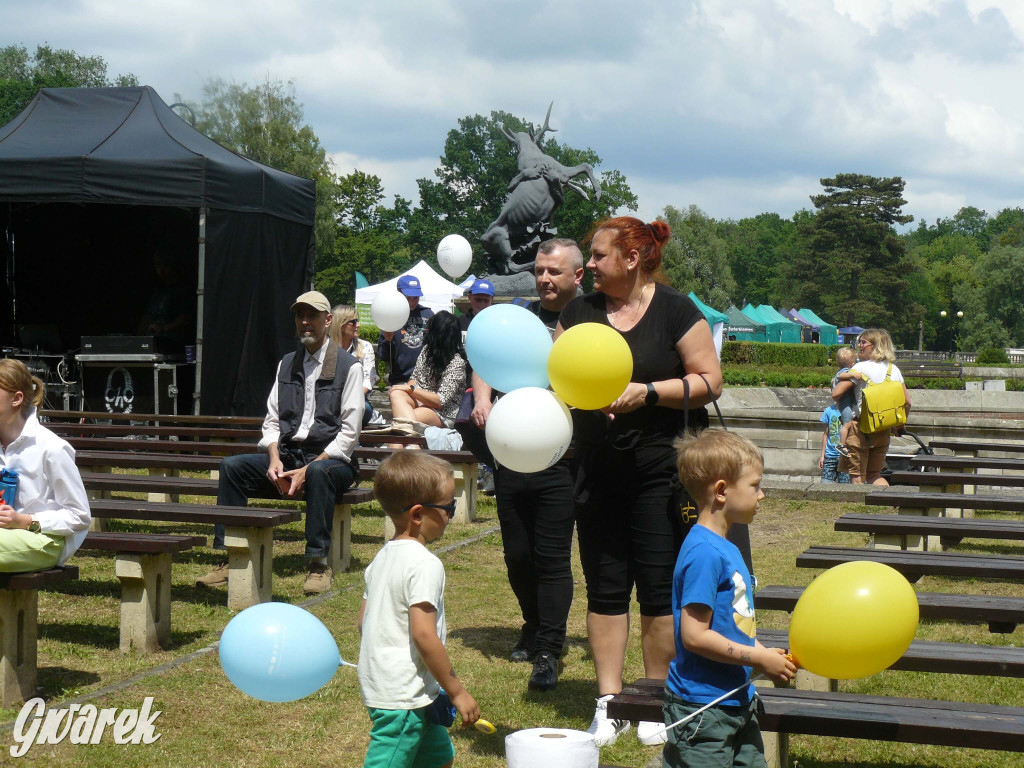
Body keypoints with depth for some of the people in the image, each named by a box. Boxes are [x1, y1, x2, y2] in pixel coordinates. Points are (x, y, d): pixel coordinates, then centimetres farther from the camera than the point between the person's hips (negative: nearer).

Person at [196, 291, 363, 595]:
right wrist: (275, 460, -9)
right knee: (232, 466, -17)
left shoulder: (349, 367, -3)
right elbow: (272, 419, 12)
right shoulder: (287, 364, 15)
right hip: (287, 455, 5)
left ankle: (318, 563, -33)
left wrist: (308, 470, -18)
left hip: (331, 458, -5)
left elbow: (349, 433, -9)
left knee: (319, 473, -40)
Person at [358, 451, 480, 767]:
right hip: (404, 694, -10)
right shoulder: (425, 565, -18)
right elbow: (423, 635, -23)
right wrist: (457, 691, -15)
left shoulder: (383, 557, 11)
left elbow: (363, 620, 16)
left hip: (379, 680, 10)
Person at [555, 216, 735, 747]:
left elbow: (709, 381, -7)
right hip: (598, 471, 4)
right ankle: (608, 703, 13)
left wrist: (648, 392, -18)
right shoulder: (580, 311, 10)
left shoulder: (676, 312, -4)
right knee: (604, 587, 6)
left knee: (660, 588, 2)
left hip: (661, 470, -4)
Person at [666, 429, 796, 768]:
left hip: (736, 699, 10)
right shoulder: (704, 553, -21)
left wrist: (768, 657, 6)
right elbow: (694, 636, -24)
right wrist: (760, 659, -17)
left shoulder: (726, 548, 11)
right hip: (701, 710, -10)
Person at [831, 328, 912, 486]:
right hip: (883, 430, 6)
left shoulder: (860, 368, -11)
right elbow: (907, 401, 10)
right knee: (875, 474, 17)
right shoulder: (894, 369, 7)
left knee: (857, 477, 2)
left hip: (860, 427, -6)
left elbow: (836, 394, -16)